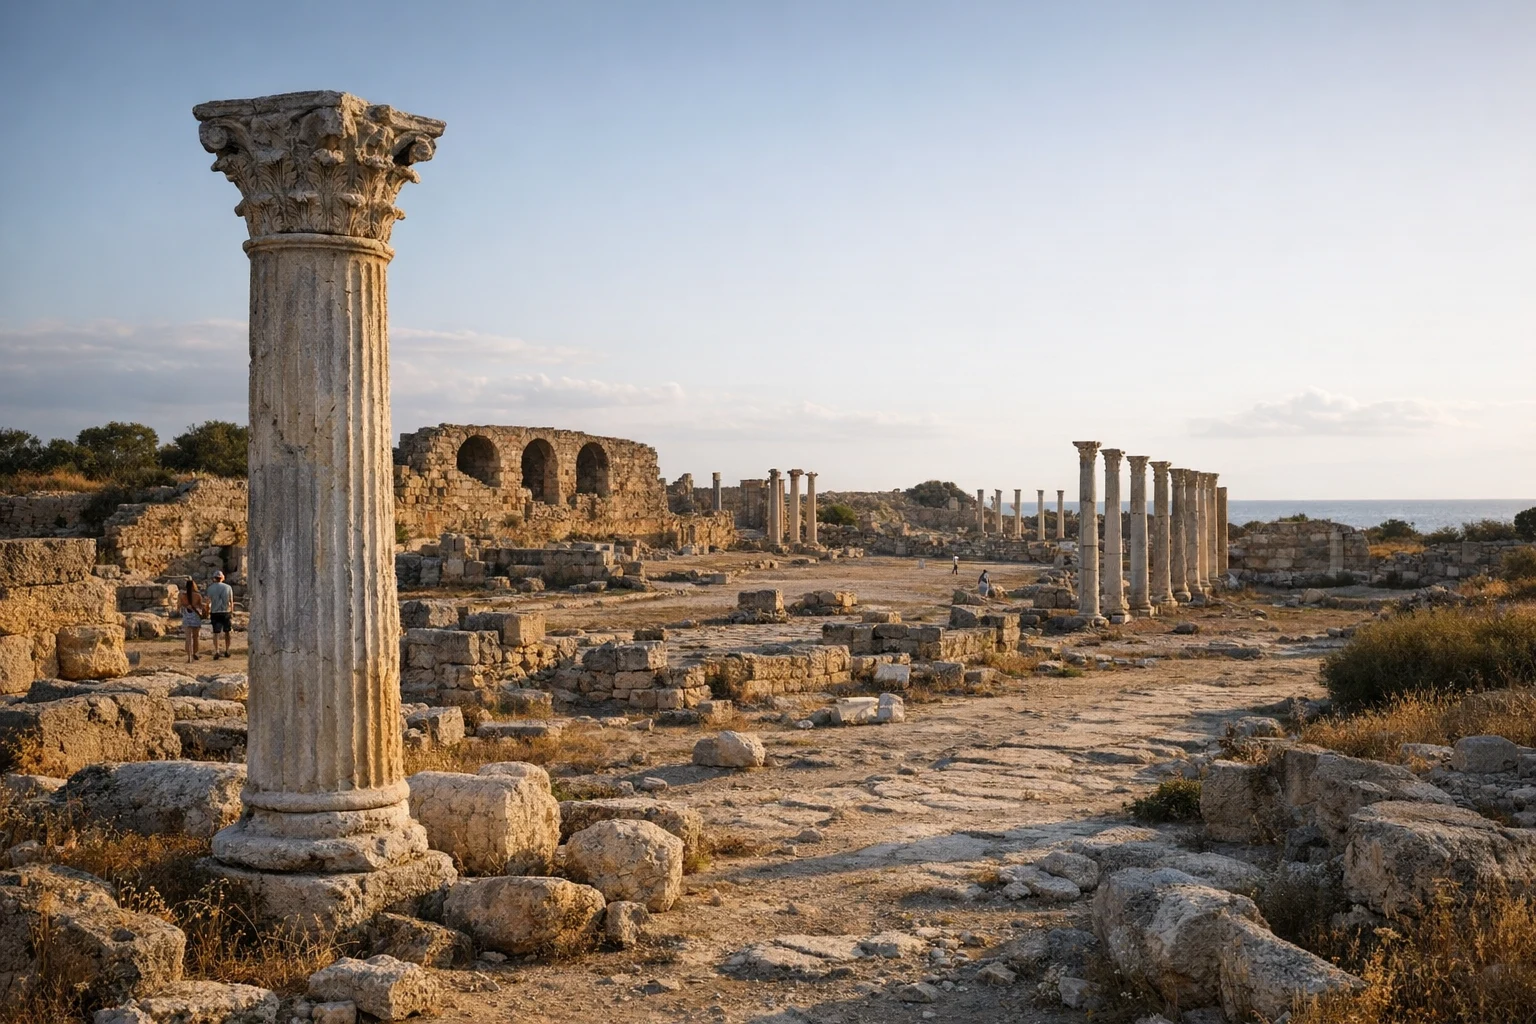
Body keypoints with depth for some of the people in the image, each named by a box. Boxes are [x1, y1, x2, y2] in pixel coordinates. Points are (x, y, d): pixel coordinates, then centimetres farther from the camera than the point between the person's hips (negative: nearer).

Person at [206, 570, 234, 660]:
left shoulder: (211, 588, -1)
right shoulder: (227, 587, 1)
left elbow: (208, 602, -3)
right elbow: (231, 601, 1)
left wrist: (207, 613, 6)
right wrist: (232, 613, 8)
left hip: (215, 613, -1)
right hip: (226, 612, 1)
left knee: (216, 632, -1)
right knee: (226, 632, 13)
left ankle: (216, 652, -13)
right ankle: (227, 651, 18)